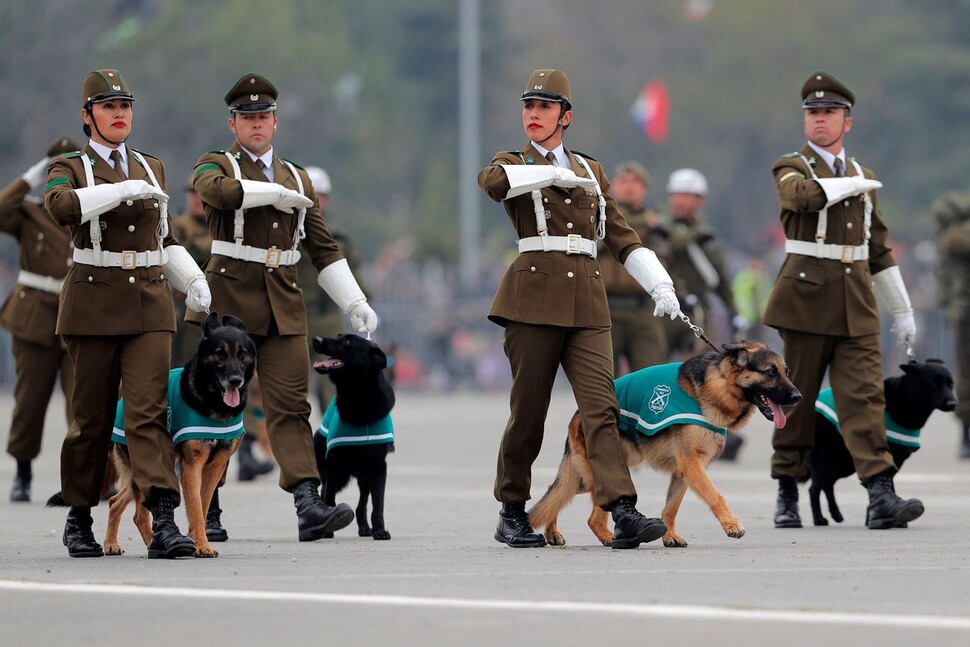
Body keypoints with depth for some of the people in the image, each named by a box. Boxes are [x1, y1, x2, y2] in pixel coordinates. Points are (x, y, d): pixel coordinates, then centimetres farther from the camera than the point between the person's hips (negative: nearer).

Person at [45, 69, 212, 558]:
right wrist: (125, 189, -23)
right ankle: (79, 521, 20)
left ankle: (163, 524, -22)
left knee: (149, 411, -11)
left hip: (150, 303, 2)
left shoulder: (151, 168, 16)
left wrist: (194, 279, 9)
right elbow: (61, 206, -22)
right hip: (94, 304, -2)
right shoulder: (69, 167, 2)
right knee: (91, 417, 4)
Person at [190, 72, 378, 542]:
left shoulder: (298, 179, 18)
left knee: (291, 405, -8)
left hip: (283, 307, 3)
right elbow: (218, 190, -22)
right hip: (228, 298, -3)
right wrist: (279, 193, -14)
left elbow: (323, 249, 18)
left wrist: (355, 302, 8)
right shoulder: (215, 166, 4)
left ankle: (309, 504, -20)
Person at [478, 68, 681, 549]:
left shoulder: (591, 171, 21)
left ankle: (623, 514, -22)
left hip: (587, 299, 2)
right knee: (528, 410, 0)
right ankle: (512, 514, 16)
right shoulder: (514, 165, 9)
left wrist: (660, 285, 9)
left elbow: (621, 236, 20)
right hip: (534, 295, -2)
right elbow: (492, 180, -17)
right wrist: (555, 173, -14)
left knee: (601, 405, -11)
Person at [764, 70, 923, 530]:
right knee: (798, 397, 2)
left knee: (865, 394, -8)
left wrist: (902, 310, 20)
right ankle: (787, 495, 13)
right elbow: (804, 194, -22)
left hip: (857, 303, 3)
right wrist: (855, 184, -8)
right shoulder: (790, 168, 4)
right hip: (806, 298, -3)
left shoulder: (863, 178, 18)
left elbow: (879, 249, 22)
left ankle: (881, 496, -18)